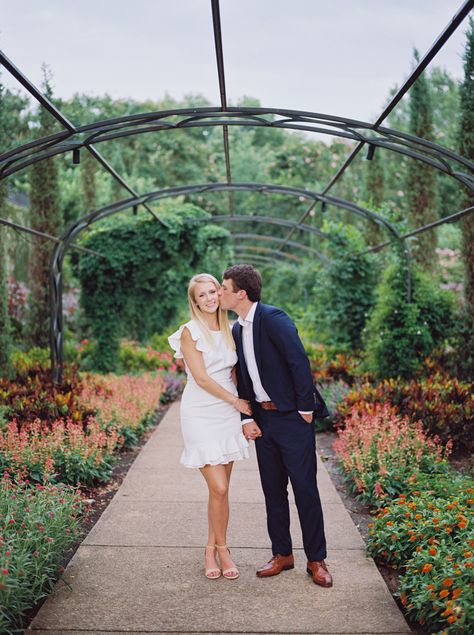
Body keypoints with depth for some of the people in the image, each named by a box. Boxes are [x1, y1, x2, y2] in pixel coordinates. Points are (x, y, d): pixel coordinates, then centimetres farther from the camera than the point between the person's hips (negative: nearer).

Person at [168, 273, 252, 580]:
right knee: (219, 488, -10)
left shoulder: (229, 330, 10)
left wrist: (242, 414, 5)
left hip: (228, 414, 5)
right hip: (201, 414, -5)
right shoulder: (191, 331, -7)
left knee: (222, 488, 6)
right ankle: (221, 547, 11)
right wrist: (236, 401, -7)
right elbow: (201, 378, -12)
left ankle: (212, 549, 19)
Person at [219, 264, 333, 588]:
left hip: (293, 417, -8)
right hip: (263, 419, 8)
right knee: (273, 490, 13)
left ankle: (316, 560, 11)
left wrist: (305, 409, -16)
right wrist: (246, 418, 3)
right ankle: (282, 554, 25)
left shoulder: (274, 318, -16)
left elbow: (300, 363, -19)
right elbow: (243, 378, 12)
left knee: (305, 489, -1)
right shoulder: (237, 330, 9)